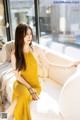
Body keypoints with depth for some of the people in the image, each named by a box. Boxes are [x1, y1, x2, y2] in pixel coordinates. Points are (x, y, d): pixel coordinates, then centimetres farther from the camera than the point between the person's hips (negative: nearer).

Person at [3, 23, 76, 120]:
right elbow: (17, 75, -6)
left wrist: (67, 66, 2)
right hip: (21, 83, 0)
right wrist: (29, 88, -16)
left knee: (21, 98, -32)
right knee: (24, 95, -35)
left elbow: (48, 64, 5)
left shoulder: (36, 49, -4)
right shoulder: (14, 54, -7)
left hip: (35, 85, 0)